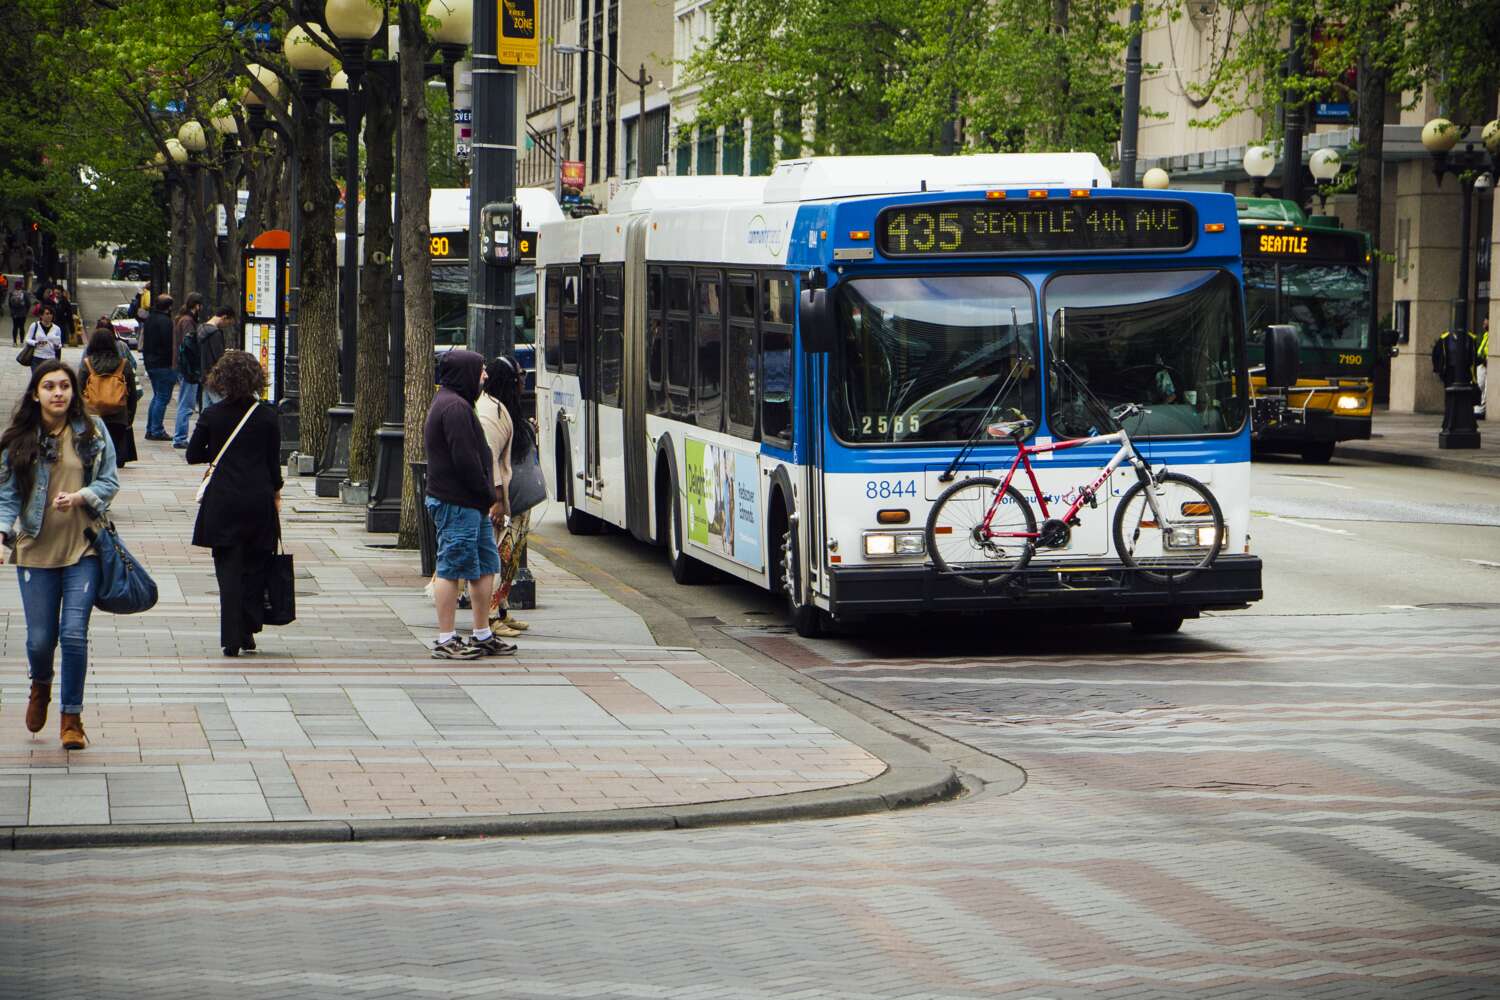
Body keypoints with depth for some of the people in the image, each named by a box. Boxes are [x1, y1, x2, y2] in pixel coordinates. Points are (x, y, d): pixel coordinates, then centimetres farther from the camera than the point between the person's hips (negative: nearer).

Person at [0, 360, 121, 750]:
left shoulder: (92, 432, 0)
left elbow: (110, 481, 1)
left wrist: (81, 496, -17)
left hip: (83, 547, -1)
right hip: (36, 550, 1)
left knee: (74, 634, -9)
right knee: (40, 639, 4)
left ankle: (72, 717, 6)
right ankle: (41, 685, 40)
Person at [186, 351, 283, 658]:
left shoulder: (212, 415, -4)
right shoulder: (267, 416, -4)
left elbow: (193, 455, 3)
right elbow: (274, 460, -1)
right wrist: (275, 492, 14)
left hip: (222, 502, 0)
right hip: (259, 499, 0)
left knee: (228, 569, 2)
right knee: (255, 567, 13)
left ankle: (231, 638, -6)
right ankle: (248, 632, 16)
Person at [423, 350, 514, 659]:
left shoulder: (448, 403, 20)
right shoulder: (455, 407, -15)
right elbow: (465, 458, -21)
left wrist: (487, 496, 16)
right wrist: (488, 495, -11)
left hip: (469, 503, 11)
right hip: (458, 503, -11)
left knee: (486, 565, 14)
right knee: (452, 568, -6)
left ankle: (482, 636, 20)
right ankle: (445, 641, -3)